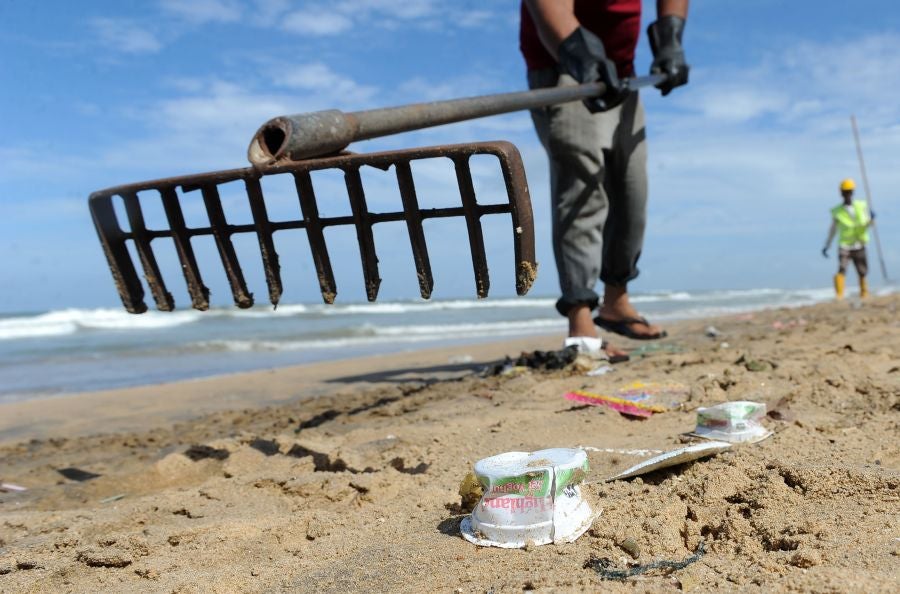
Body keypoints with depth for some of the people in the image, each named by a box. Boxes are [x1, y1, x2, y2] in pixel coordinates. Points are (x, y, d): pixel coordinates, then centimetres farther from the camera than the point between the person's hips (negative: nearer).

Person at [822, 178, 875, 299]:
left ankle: (864, 296, 27)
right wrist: (826, 246, 4)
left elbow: (868, 224, 7)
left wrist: (871, 220, -16)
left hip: (859, 247, 3)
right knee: (841, 271, -22)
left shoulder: (862, 206, 4)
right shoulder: (837, 211, -2)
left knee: (862, 274, 10)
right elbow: (833, 230, 6)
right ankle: (839, 296, -23)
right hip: (844, 247, -2)